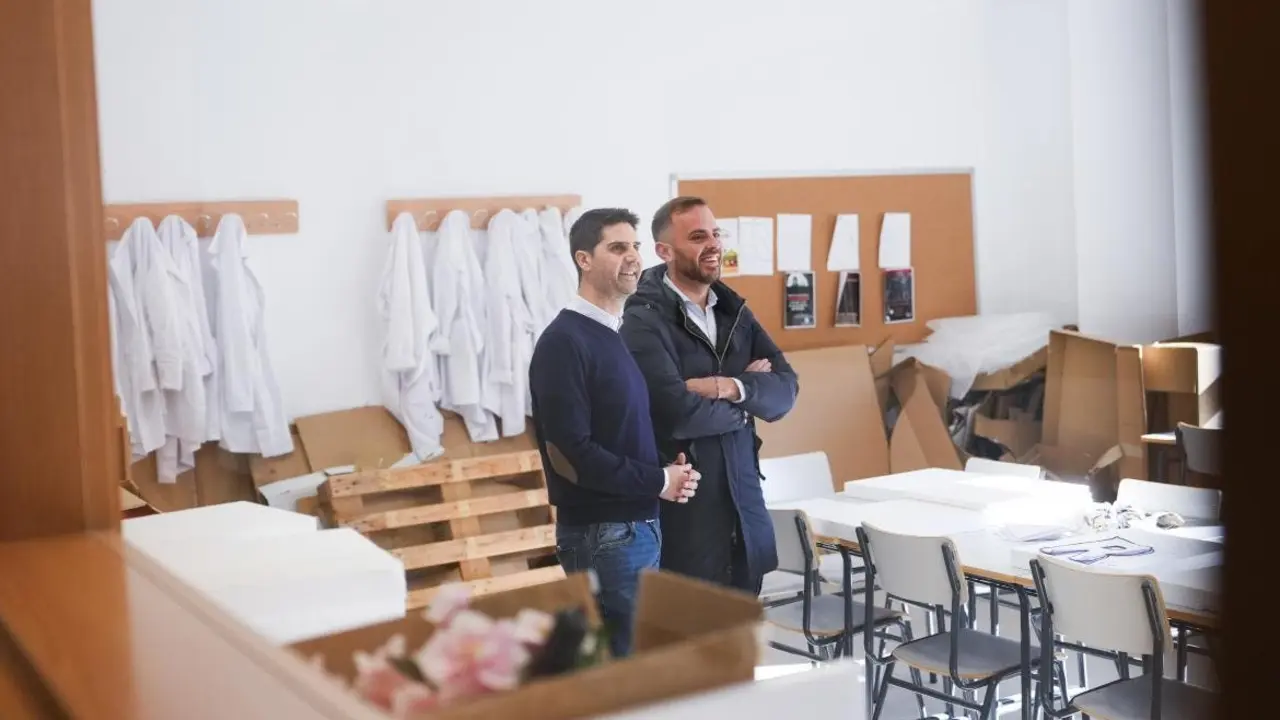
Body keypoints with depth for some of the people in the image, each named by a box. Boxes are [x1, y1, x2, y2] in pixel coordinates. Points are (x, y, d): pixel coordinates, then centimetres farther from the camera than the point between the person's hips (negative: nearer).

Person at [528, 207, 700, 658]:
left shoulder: (625, 334, 12)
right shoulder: (565, 342, -14)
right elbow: (571, 454, -21)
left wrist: (670, 468, -1)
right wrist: (658, 481, -14)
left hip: (641, 524, 9)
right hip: (602, 532, -8)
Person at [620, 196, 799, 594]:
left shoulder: (734, 309, 10)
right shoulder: (645, 321, -13)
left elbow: (786, 387, 2)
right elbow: (678, 414, -23)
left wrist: (730, 388, -17)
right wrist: (747, 401, -6)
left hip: (744, 498, 7)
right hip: (683, 505, -6)